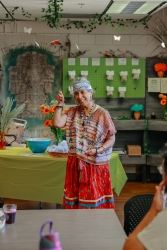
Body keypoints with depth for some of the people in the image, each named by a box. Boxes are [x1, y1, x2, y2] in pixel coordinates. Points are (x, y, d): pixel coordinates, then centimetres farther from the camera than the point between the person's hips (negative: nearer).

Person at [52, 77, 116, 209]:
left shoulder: (102, 114, -7)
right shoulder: (72, 112, 5)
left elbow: (111, 139, -5)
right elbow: (57, 123, -9)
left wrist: (97, 150, -18)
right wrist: (60, 104, -8)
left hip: (96, 164, -3)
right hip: (75, 163, 4)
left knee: (96, 200, 3)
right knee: (76, 198, 10)